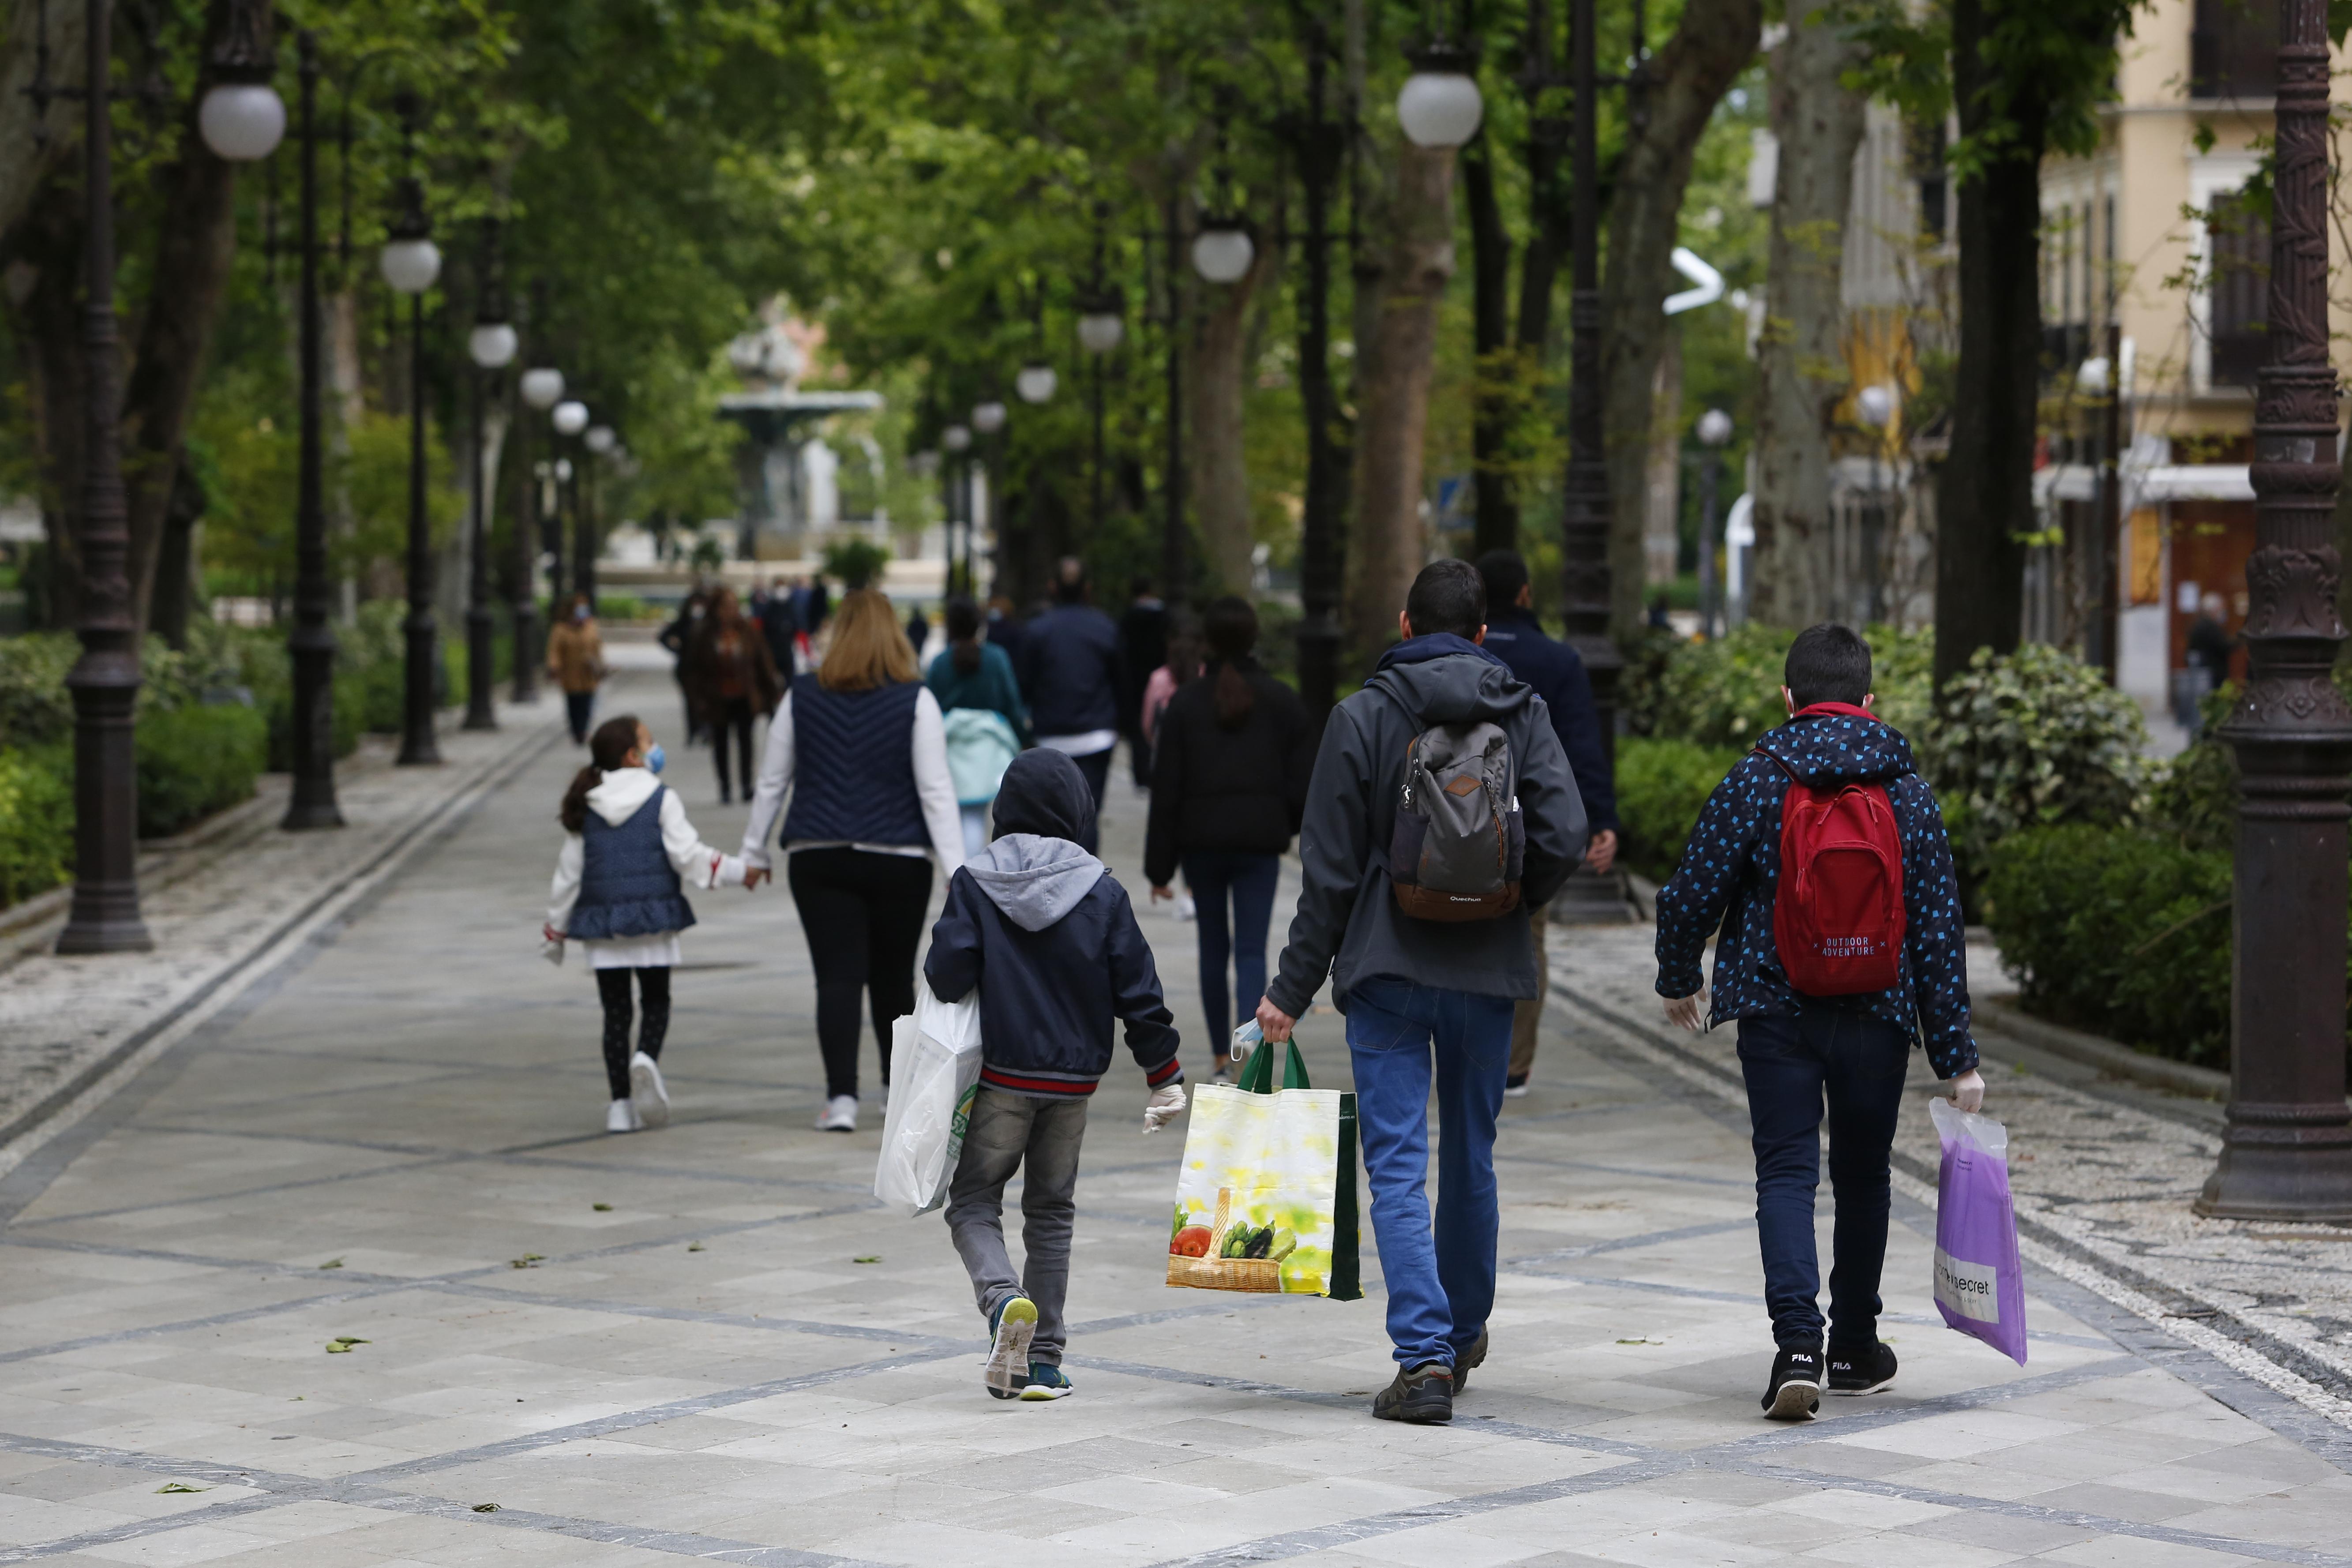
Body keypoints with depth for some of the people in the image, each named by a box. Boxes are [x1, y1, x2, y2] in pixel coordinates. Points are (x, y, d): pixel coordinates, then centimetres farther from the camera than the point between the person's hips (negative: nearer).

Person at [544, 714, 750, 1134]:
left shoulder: (585, 809, 6)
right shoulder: (662, 800, -4)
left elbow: (569, 871, 8)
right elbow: (688, 855, -12)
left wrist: (555, 928, 15)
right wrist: (737, 871, -4)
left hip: (601, 924, 2)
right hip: (653, 920, -2)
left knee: (615, 1010, 6)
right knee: (656, 1001, 10)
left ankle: (621, 1104, 2)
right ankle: (647, 1057, -21)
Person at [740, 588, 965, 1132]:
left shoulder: (800, 698, 2)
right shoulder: (916, 701, -5)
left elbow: (771, 782, 9)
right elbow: (936, 791, -7)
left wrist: (754, 852, 20)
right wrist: (957, 870, -7)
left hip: (817, 860, 1)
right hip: (898, 860, -1)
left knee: (838, 978, -1)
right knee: (894, 976, 15)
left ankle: (841, 1097, -12)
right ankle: (898, 1084, 29)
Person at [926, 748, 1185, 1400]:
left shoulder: (974, 884, -8)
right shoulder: (1102, 892, -4)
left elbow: (947, 976, -12)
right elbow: (1138, 992, -3)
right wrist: (1165, 1075, 6)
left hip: (999, 1077, -2)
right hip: (1073, 1080, 2)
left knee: (973, 1203, 9)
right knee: (1051, 1212, 14)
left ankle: (1002, 1298, -21)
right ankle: (1042, 1361, 11)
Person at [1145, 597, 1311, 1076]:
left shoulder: (1185, 702, 0)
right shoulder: (1282, 701, 1)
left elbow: (1166, 790, -2)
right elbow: (1302, 781, 3)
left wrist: (1160, 867, 1)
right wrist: (1295, 826, 25)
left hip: (1200, 839, 1)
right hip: (1260, 841, 0)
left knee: (1213, 947, 14)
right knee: (1252, 950, -3)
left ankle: (1221, 1057, 20)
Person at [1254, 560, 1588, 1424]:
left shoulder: (1361, 718, -5)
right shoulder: (1522, 714, 1)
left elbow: (1330, 871, -6)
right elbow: (1563, 839, -9)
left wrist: (1293, 987, 0)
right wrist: (1508, 906, 10)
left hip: (1387, 970, -3)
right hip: (1489, 970, 3)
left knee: (1398, 1165, -3)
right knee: (1471, 1157, 18)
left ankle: (1425, 1355, -14)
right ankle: (1464, 1332, 32)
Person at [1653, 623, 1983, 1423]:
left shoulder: (1753, 784, -6)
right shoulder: (1908, 791, -1)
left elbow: (1692, 895, -5)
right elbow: (1938, 928, -2)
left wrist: (1678, 980, 16)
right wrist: (1957, 1055, 1)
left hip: (1777, 1013, -2)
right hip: (1878, 1018, 2)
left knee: (1786, 1171, 1)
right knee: (1862, 1177, 16)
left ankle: (1798, 1344, -18)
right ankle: (1855, 1349, 27)